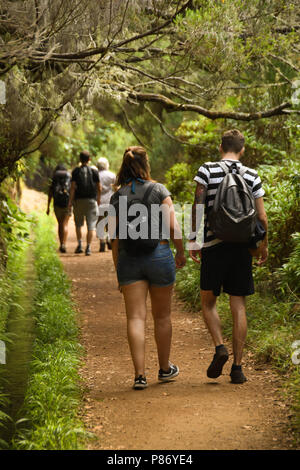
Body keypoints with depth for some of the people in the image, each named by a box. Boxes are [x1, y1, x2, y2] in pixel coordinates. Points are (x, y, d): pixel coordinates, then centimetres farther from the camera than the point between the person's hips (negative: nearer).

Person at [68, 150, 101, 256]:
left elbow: (73, 187, -8)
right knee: (91, 224, 1)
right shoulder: (94, 171, 1)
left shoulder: (76, 171, -3)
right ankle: (88, 248, -4)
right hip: (91, 200, 0)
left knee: (78, 223, 16)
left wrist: (70, 200, -5)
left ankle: (80, 245, 9)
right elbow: (99, 188, 3)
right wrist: (98, 199, 18)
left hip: (79, 200, 0)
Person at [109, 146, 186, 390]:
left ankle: (140, 374, -7)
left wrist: (119, 271, 12)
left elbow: (115, 238, 4)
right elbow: (173, 226, -8)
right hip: (159, 254, -1)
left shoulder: (117, 198, 3)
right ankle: (165, 368, 26)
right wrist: (181, 252, 8)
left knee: (136, 317, 0)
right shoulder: (159, 190, -3)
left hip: (129, 260, 1)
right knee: (162, 316, 13)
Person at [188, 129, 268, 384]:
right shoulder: (252, 176, 3)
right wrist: (264, 245, 16)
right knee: (239, 306, 5)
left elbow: (197, 206, -6)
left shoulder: (207, 170, -1)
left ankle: (219, 347, -8)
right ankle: (237, 367, 5)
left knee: (208, 301, 14)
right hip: (242, 246, 2)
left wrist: (193, 240, 0)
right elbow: (262, 217, 3)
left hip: (213, 245, -1)